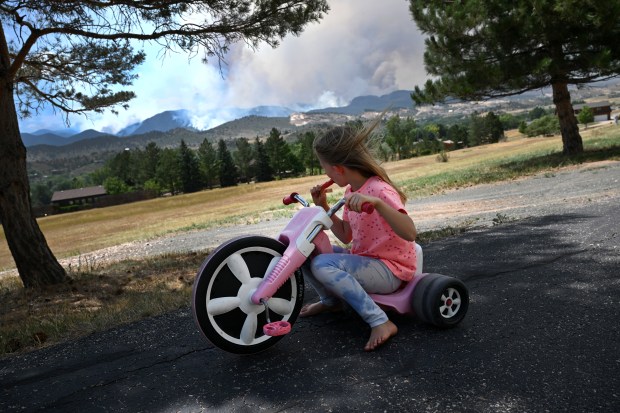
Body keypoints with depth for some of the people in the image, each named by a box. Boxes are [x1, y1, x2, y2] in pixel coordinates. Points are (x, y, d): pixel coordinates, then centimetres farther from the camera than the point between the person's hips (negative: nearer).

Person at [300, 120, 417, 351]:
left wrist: (376, 202, -46)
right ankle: (330, 300, 22)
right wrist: (323, 206, 1)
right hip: (363, 260, 8)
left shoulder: (379, 190, -21)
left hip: (390, 270, -8)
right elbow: (346, 236, 10)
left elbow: (410, 233, -34)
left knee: (323, 264, -29)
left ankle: (381, 322, -23)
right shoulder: (350, 190, 5)